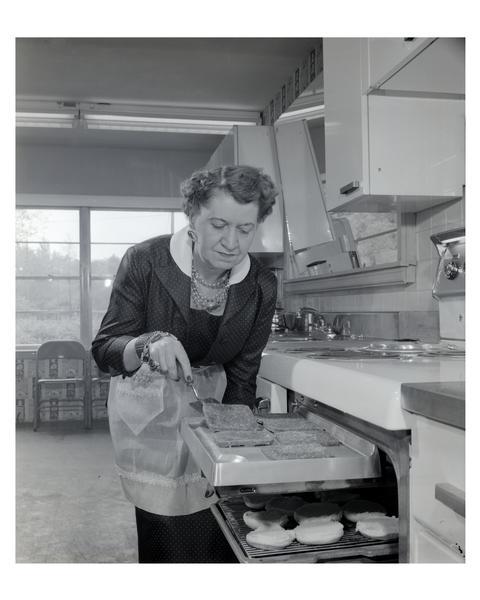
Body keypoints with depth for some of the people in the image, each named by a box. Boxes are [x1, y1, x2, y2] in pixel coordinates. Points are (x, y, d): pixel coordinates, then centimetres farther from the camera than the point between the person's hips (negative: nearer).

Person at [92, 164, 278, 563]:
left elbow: (241, 376, -6)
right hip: (148, 403, -2)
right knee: (163, 530, -4)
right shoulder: (144, 261, -19)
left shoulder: (262, 287, -11)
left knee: (217, 527, 3)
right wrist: (147, 346, -38)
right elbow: (104, 350, -17)